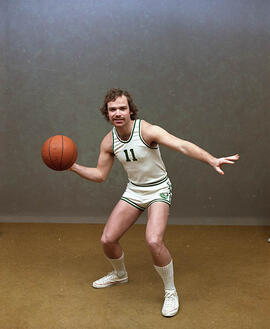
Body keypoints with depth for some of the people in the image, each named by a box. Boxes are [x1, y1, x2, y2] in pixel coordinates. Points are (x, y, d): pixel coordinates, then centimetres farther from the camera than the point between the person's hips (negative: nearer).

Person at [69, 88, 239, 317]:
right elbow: (100, 175, 6)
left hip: (158, 190, -5)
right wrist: (74, 167, -7)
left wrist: (212, 160, -49)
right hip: (133, 191, 6)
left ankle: (171, 292, 0)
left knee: (154, 241, -26)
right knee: (107, 239, 1)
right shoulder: (108, 142, -5)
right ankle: (120, 275, 36)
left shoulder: (147, 130, -22)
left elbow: (182, 145, -35)